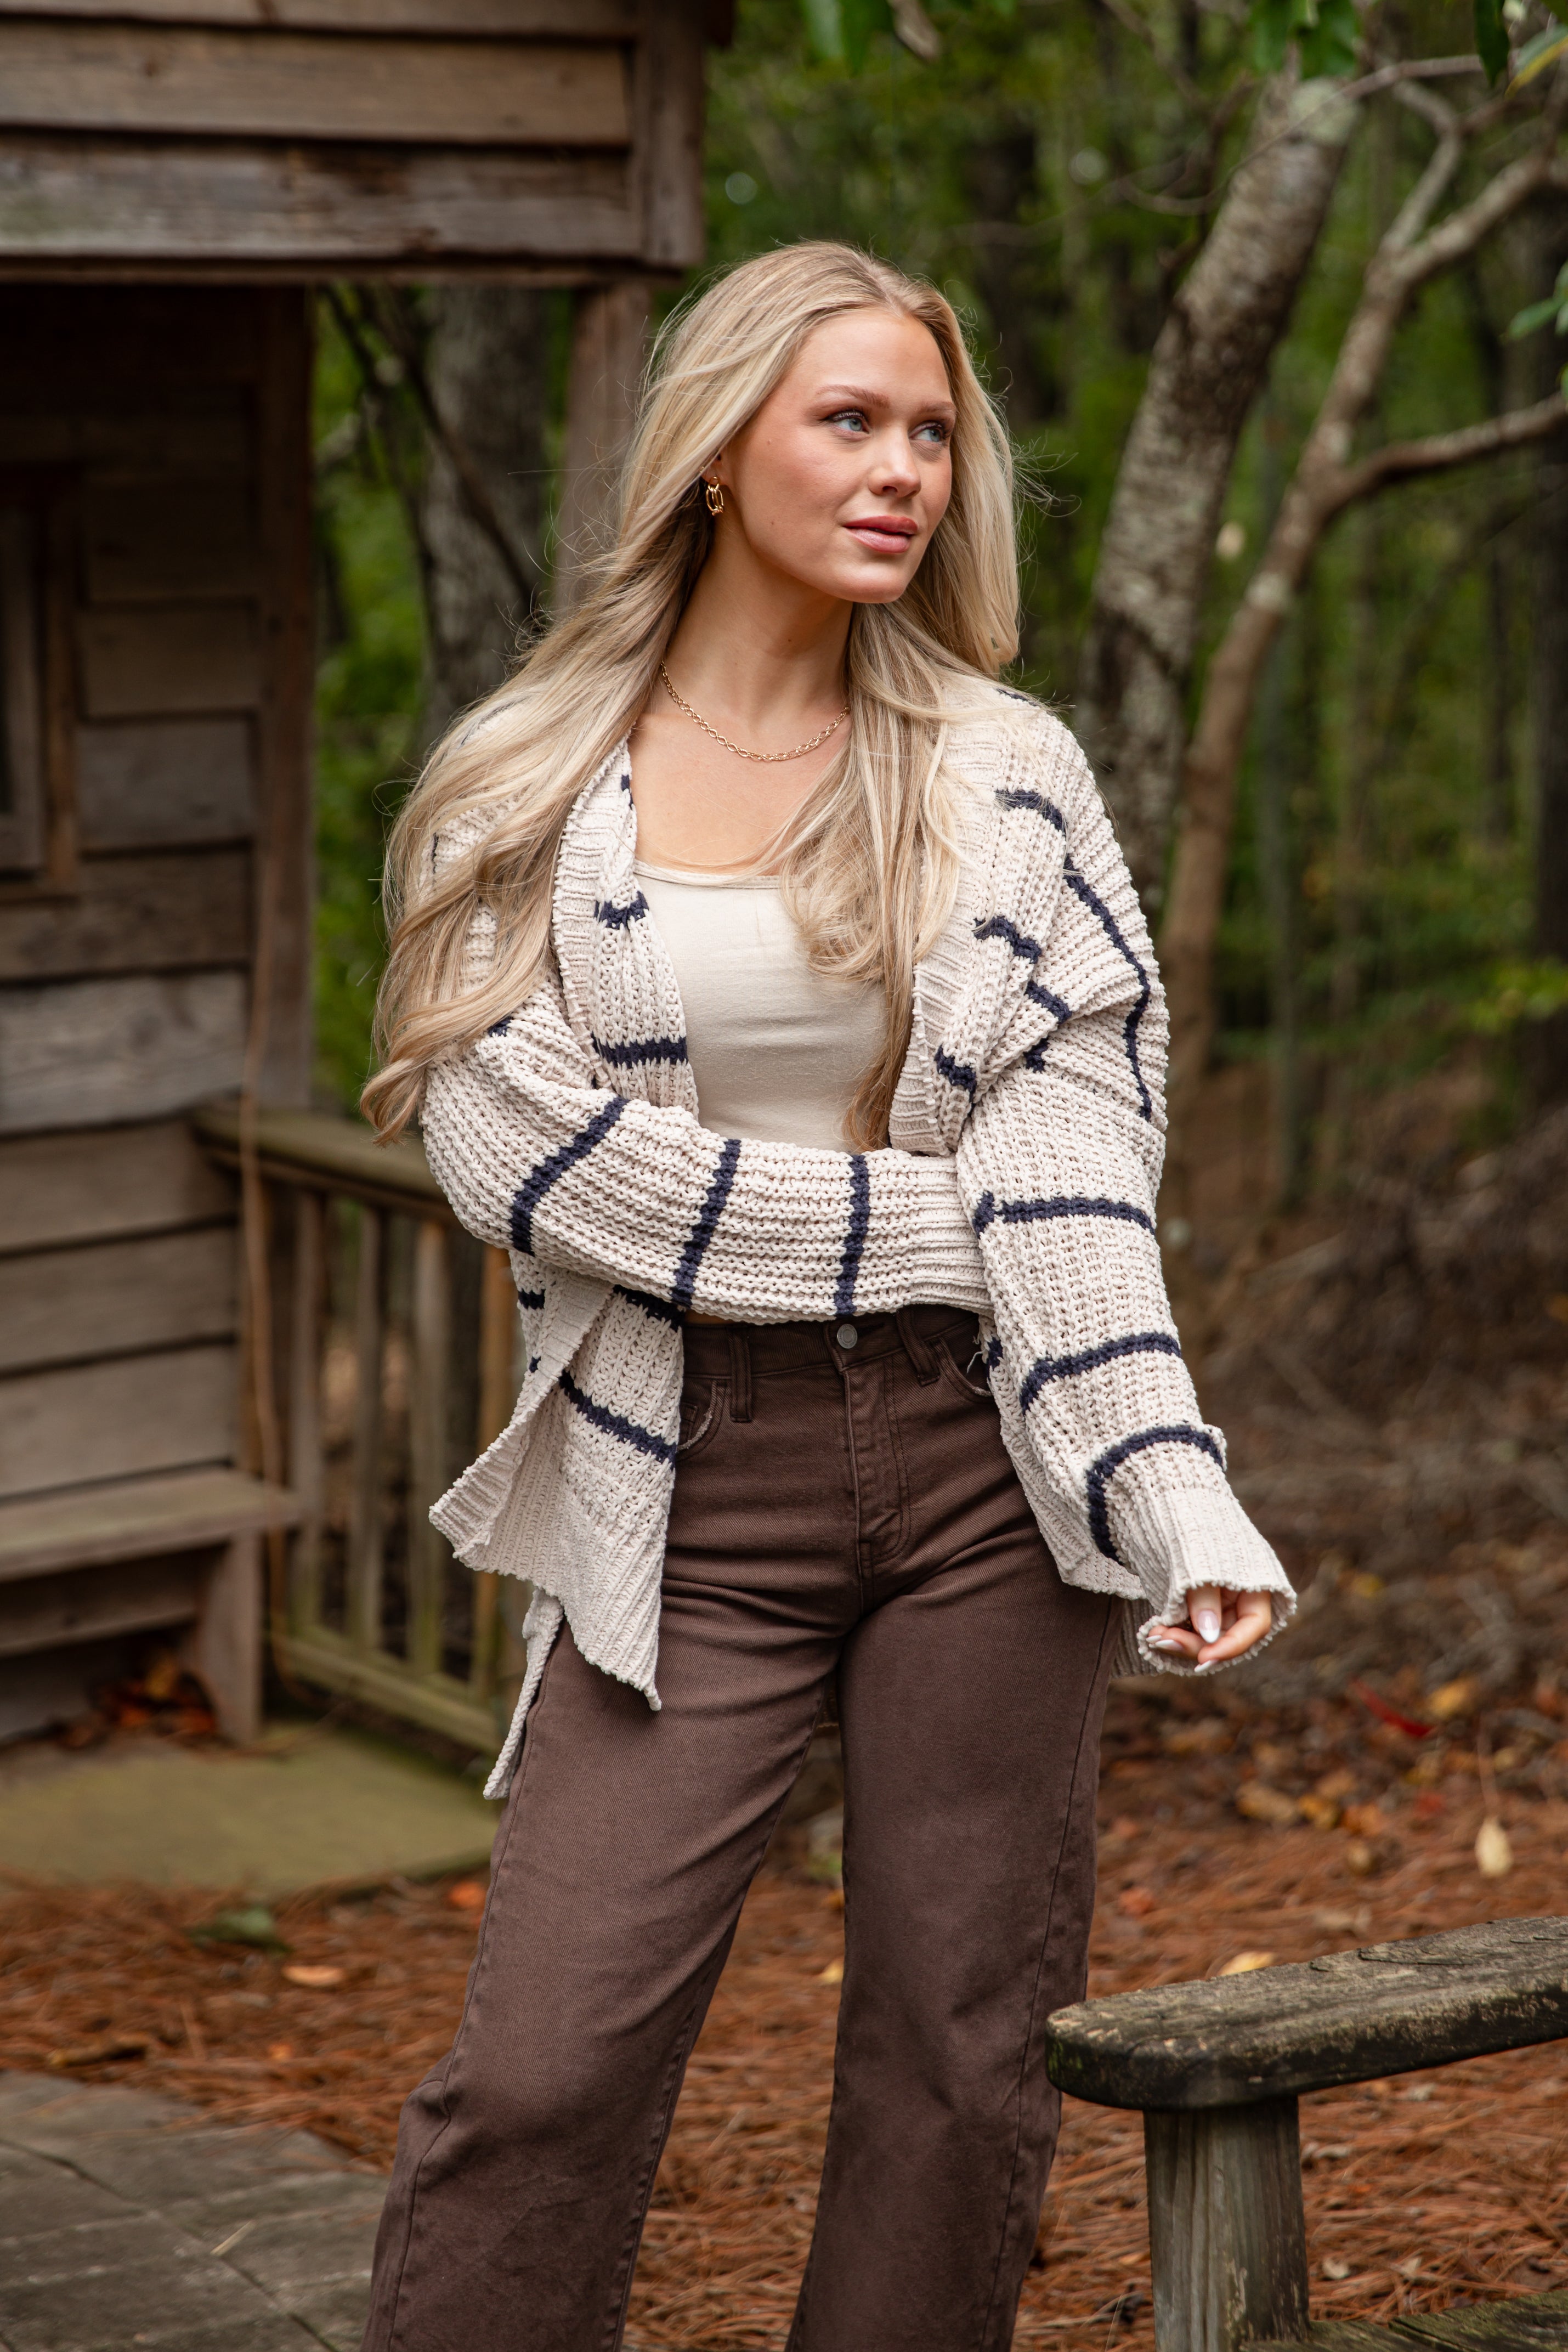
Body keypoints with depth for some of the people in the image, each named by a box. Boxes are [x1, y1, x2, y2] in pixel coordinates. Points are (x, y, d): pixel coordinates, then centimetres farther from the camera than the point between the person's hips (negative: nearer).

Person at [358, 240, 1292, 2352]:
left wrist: (1180, 1503, -16)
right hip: (692, 1477, -1)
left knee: (967, 2059, 6)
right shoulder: (528, 789, 3)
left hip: (985, 1463, 2)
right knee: (546, 2074, -7)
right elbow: (518, 1133, -9)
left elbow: (1070, 1174, -3)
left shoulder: (1007, 774, 6)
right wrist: (919, 1225, -11)